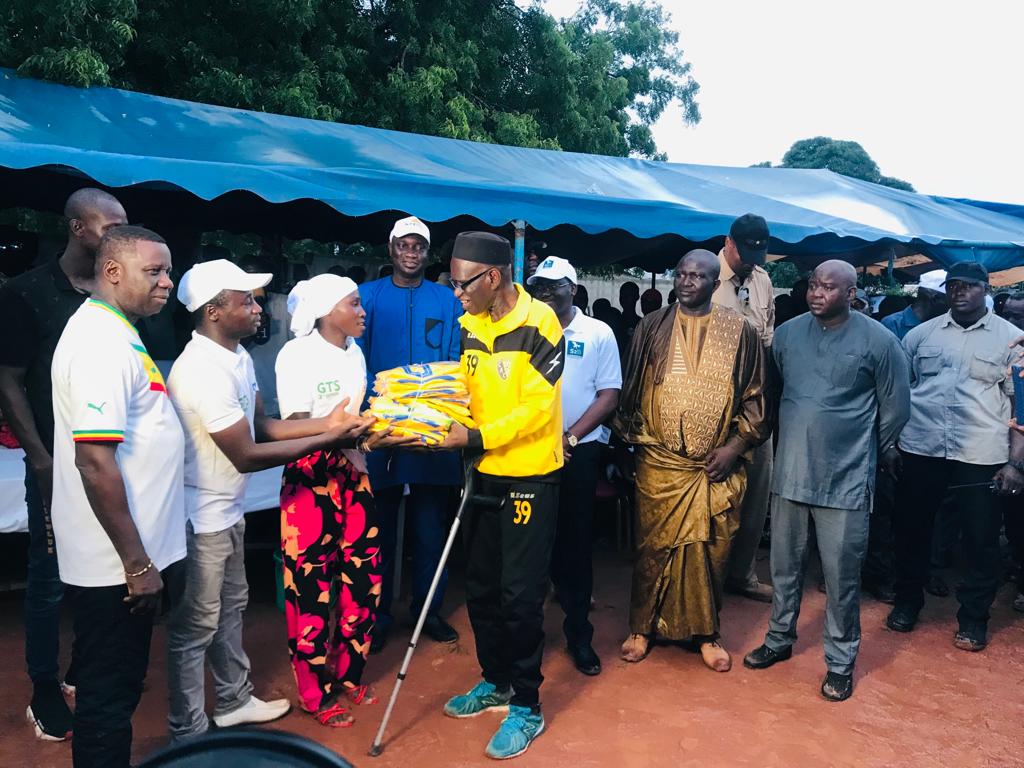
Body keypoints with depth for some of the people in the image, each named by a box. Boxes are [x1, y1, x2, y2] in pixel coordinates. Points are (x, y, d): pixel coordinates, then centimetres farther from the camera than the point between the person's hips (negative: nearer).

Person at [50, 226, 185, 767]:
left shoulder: (111, 331, 11)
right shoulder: (102, 342, -20)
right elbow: (94, 461, -26)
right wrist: (136, 562, -21)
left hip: (125, 556, 10)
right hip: (117, 564, -10)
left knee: (114, 685, 22)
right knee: (108, 696, 7)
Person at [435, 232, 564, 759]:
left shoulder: (538, 322, -15)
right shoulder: (470, 324, 5)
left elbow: (536, 408, -19)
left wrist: (476, 437, -25)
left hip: (529, 477, -7)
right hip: (483, 473, 7)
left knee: (520, 594, 1)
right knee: (481, 587, 15)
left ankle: (526, 706, 18)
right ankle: (496, 681, 34)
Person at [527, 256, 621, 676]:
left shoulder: (598, 333, 2)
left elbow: (609, 396, -1)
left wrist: (569, 438, -8)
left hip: (579, 450, -1)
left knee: (576, 542, 5)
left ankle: (579, 632, 18)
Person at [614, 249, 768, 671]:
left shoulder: (740, 331, 0)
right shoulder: (651, 327, 3)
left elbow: (754, 395, 3)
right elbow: (631, 391, 8)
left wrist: (735, 445, -6)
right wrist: (631, 441, 4)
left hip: (716, 466, 0)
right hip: (659, 462, 0)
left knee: (709, 549, 8)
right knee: (654, 546, 8)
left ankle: (705, 632, 26)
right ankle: (642, 627, 24)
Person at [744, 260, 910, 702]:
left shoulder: (878, 341, -8)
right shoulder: (787, 334, 2)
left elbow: (896, 408, 0)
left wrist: (860, 450, 8)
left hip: (846, 481, -3)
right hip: (789, 474, 4)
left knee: (841, 576, 5)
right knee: (785, 567, 16)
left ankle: (841, 661, 24)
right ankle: (779, 640, 35)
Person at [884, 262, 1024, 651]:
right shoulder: (920, 334, 6)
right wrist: (888, 443, 5)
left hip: (981, 456, -2)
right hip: (919, 450, 2)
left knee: (981, 541, 7)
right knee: (911, 530, 12)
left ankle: (973, 617, 26)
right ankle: (907, 601, 31)